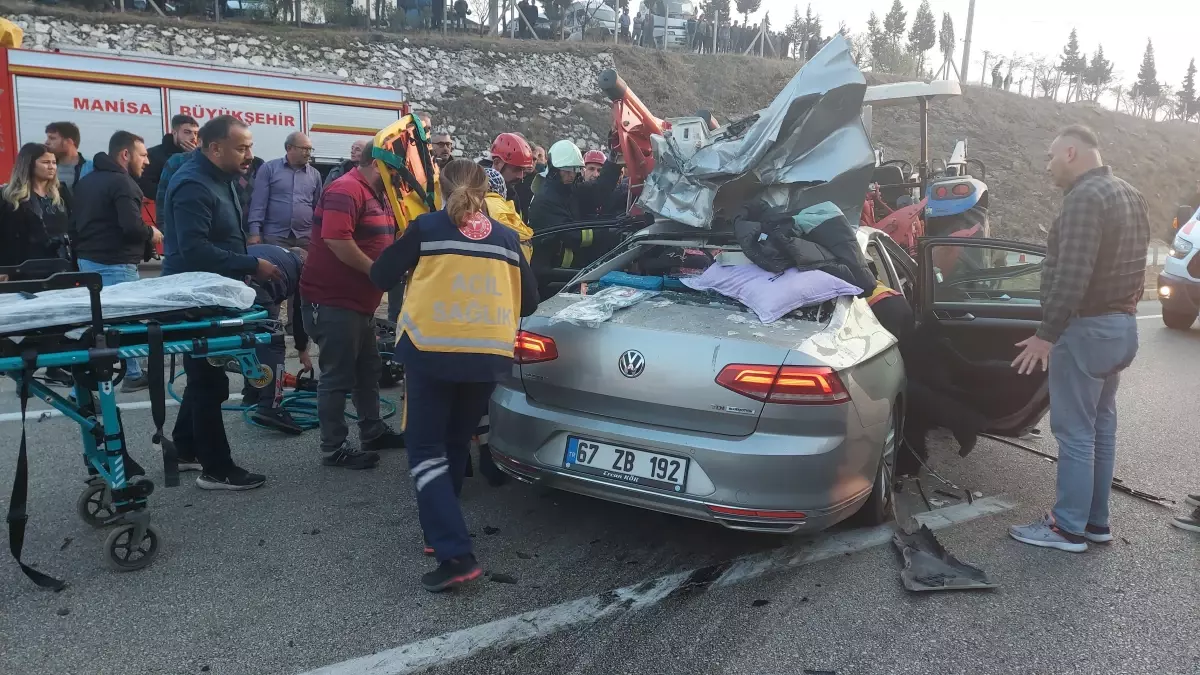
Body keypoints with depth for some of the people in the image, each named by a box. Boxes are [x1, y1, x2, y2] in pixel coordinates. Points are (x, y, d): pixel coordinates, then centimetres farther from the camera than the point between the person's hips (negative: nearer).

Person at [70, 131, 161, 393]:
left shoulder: (85, 181, 16)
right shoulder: (122, 183, -15)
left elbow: (73, 225, 19)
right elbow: (131, 226, -25)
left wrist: (82, 251, 24)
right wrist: (151, 233, -6)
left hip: (87, 259, 9)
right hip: (114, 264, -9)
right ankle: (133, 374, 9)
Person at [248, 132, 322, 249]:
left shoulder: (315, 174, 11)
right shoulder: (269, 168, 2)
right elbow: (259, 203, -2)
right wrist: (255, 232, -9)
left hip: (306, 238, 3)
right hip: (274, 236, -3)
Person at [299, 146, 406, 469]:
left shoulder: (377, 195, 16)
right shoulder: (346, 191, -16)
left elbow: (382, 241, 26)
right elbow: (336, 239, -29)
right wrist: (375, 270, -22)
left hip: (359, 301, 11)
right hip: (333, 301, -11)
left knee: (368, 370, 19)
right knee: (338, 376, -4)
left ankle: (373, 431, 32)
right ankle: (334, 449, 5)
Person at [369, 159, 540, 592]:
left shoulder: (426, 228, 1)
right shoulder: (506, 238, 10)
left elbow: (381, 277, 9)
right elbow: (528, 301, 15)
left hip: (432, 351, -4)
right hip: (489, 355, 4)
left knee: (426, 450, 3)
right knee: (456, 446, 22)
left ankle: (456, 554, -9)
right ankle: (441, 530, 33)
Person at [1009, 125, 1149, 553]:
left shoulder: (1085, 197, -18)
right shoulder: (1129, 196, 15)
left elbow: (1072, 277, -26)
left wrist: (1046, 335, -24)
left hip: (1087, 329, -10)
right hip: (1121, 326, 10)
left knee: (1074, 432, -3)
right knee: (1100, 426, 15)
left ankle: (1069, 528, 5)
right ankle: (1096, 521, 24)